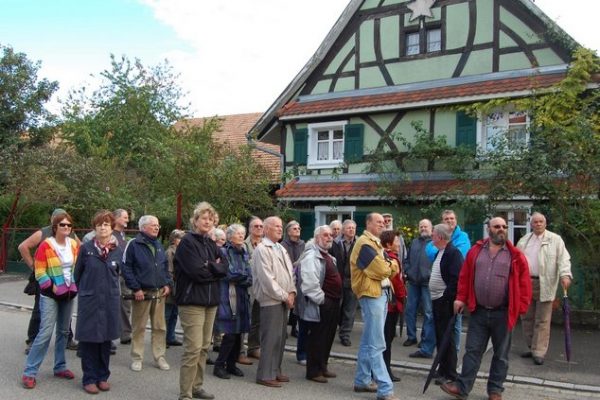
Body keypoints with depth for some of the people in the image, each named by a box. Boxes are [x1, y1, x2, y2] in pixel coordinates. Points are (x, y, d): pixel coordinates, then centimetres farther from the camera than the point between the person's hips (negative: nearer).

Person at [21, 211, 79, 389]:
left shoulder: (74, 244, 3)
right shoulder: (46, 245, -12)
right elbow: (40, 272, -11)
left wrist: (75, 285, 7)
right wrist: (52, 288, -13)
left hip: (69, 294, 5)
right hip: (50, 295, -5)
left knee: (63, 331, 11)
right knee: (45, 332, -10)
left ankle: (60, 367, 23)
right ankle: (29, 372, 0)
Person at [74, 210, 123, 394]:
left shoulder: (118, 250, 2)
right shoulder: (86, 248, -4)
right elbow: (77, 272, 5)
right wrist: (82, 290, 10)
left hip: (110, 300, 2)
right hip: (89, 299, -2)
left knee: (106, 339, 10)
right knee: (89, 339, 2)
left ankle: (102, 377, 23)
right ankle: (89, 378, 14)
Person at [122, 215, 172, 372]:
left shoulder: (159, 245, 14)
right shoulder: (134, 244, -6)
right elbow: (126, 268, -10)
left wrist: (168, 284, 6)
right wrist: (135, 288, -14)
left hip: (159, 293, 5)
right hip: (142, 293, -5)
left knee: (160, 327, 9)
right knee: (138, 327, 5)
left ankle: (159, 357, 18)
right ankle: (136, 358, 16)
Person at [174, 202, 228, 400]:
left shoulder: (212, 244, 14)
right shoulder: (187, 242, -9)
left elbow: (225, 267, 3)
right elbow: (196, 271, -19)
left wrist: (208, 267, -12)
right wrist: (215, 269, -4)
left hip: (211, 301, 8)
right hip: (192, 301, -7)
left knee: (204, 347, 13)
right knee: (193, 348, -9)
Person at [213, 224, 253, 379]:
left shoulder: (244, 253, 15)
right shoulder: (224, 252, -6)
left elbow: (249, 278, 8)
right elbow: (228, 274, -14)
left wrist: (238, 277, -10)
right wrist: (244, 277, -3)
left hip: (242, 297, 6)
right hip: (228, 297, -6)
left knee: (238, 333, 8)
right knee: (230, 333, -7)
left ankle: (231, 364, 20)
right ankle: (219, 365, 6)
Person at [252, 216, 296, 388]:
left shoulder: (281, 249, 16)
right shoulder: (262, 249, -12)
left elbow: (290, 272, 16)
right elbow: (266, 279, -18)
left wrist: (292, 292, 1)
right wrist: (284, 296, -14)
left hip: (284, 300, 9)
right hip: (271, 300, -8)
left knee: (280, 337, 13)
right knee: (270, 338, -5)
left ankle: (275, 371, 24)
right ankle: (265, 375, 5)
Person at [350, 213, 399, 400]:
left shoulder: (377, 244, 18)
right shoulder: (364, 244, -12)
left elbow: (394, 268, 16)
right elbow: (381, 270, -17)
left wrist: (387, 265, -3)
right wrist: (389, 265, 2)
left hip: (382, 293, 10)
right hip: (371, 295, -10)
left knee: (368, 342, 14)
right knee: (376, 344, -8)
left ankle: (362, 381, 23)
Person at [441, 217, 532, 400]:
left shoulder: (516, 256, -3)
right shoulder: (475, 251, 3)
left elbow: (524, 283, -3)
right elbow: (464, 276, 7)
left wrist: (521, 307, -7)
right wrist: (461, 298, 3)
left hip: (503, 313, -1)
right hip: (479, 311, 1)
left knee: (500, 355, 10)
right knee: (472, 351, 6)